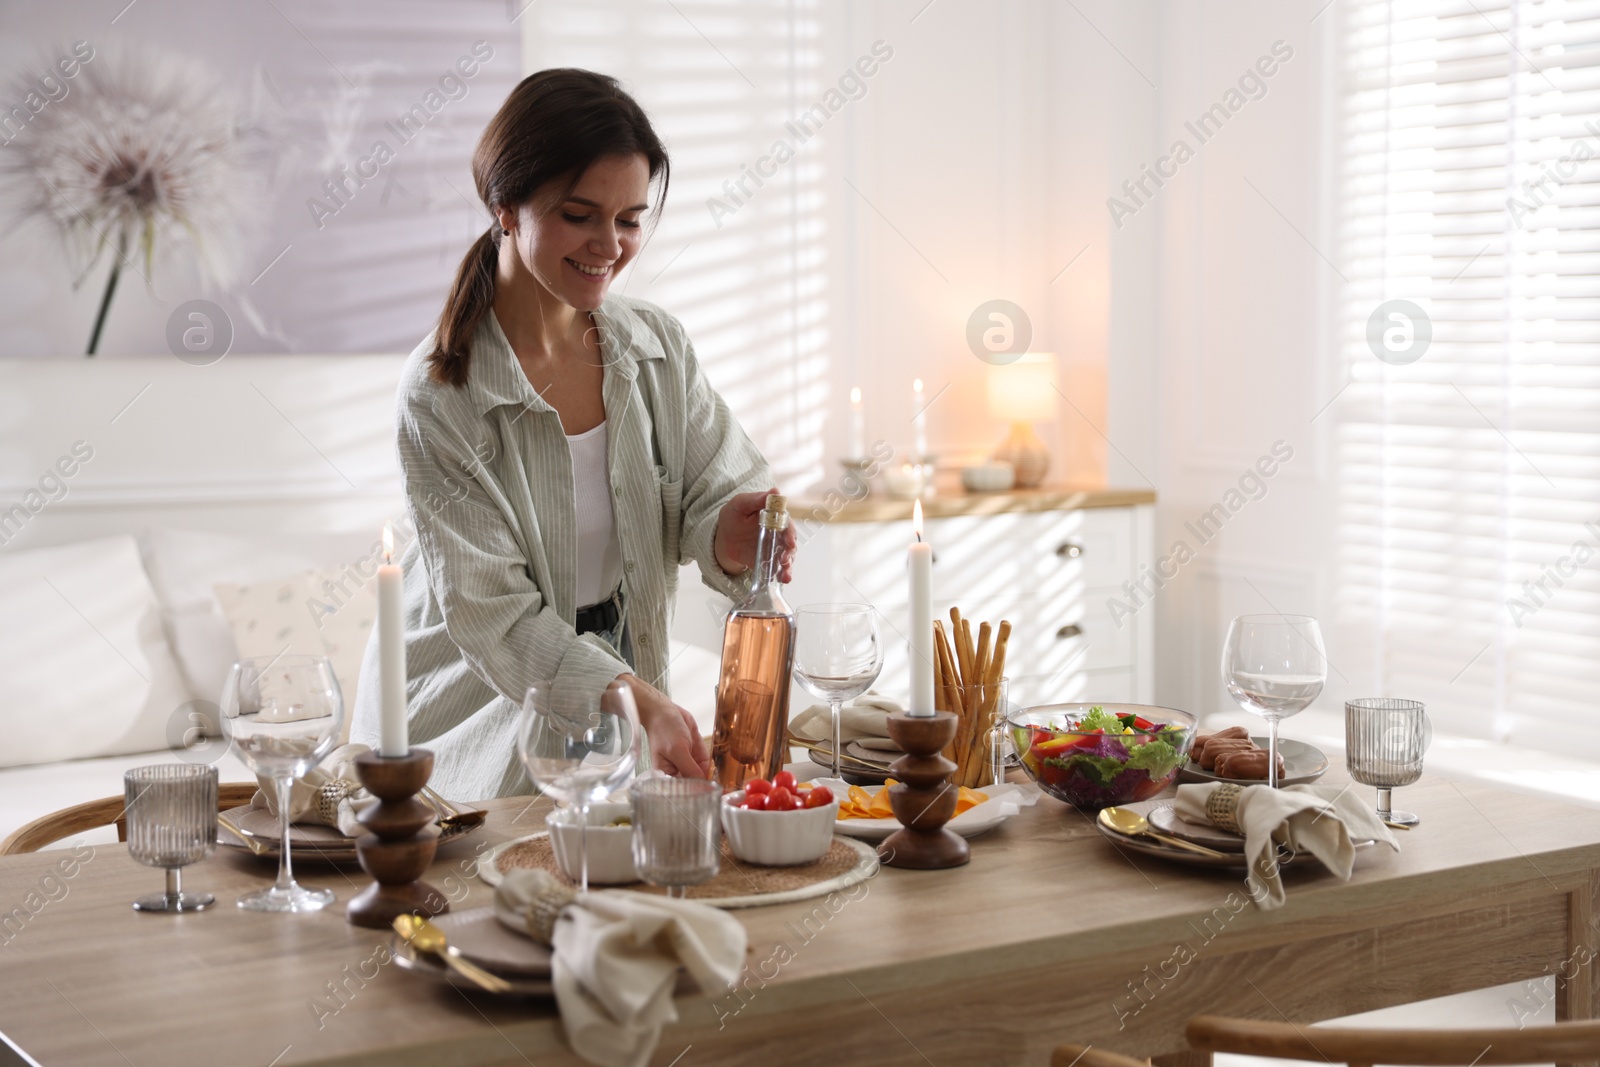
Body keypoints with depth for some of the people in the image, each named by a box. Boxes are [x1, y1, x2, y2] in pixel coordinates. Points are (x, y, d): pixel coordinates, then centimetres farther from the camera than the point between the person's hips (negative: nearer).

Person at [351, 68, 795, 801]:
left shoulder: (658, 349, 0)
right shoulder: (440, 395, -16)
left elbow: (717, 488, 1)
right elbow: (491, 615, -18)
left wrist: (730, 536, -24)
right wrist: (639, 702, -31)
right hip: (475, 735, -3)